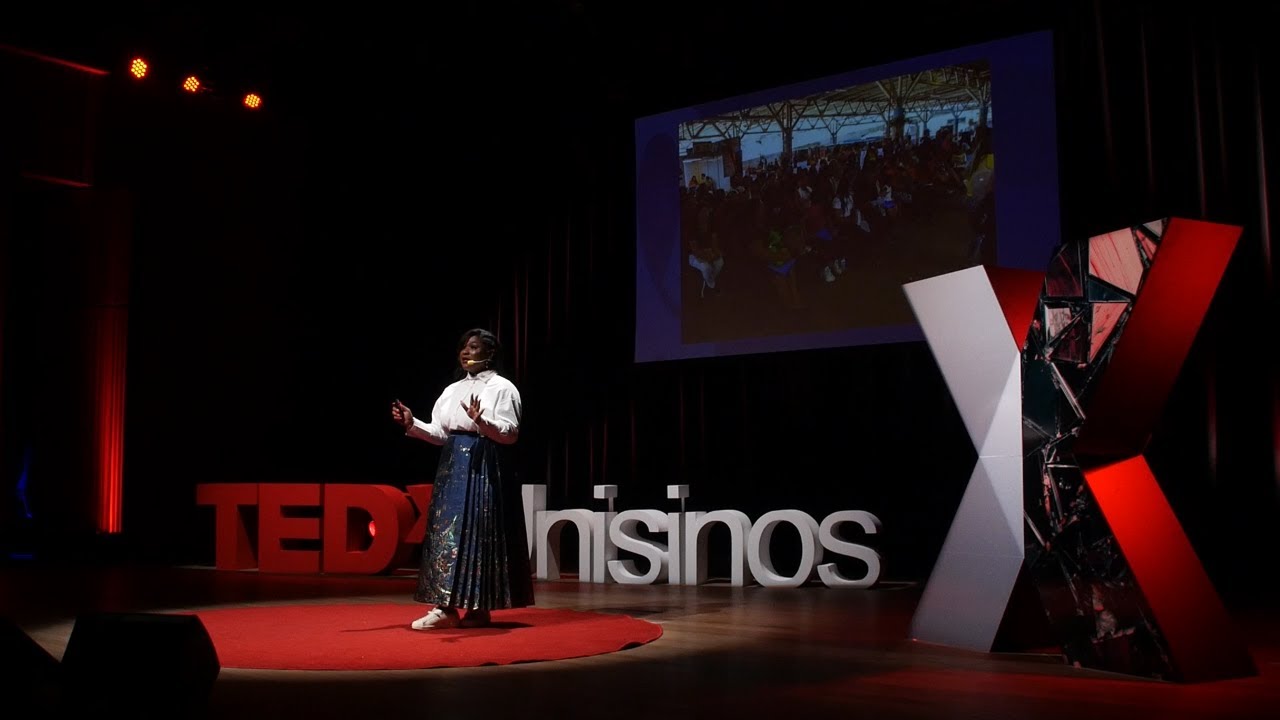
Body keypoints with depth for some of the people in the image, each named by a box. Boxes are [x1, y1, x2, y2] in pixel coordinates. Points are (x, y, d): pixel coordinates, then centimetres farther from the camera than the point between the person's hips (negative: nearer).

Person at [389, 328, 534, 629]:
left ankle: (478, 607, -1)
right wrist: (412, 424, 1)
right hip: (452, 467, 7)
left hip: (484, 468, -7)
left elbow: (510, 433, -12)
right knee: (446, 532, 2)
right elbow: (440, 434, 14)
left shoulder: (502, 387, -3)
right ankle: (445, 606, 4)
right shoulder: (453, 390, 16)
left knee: (477, 533, -7)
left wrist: (481, 421, -27)